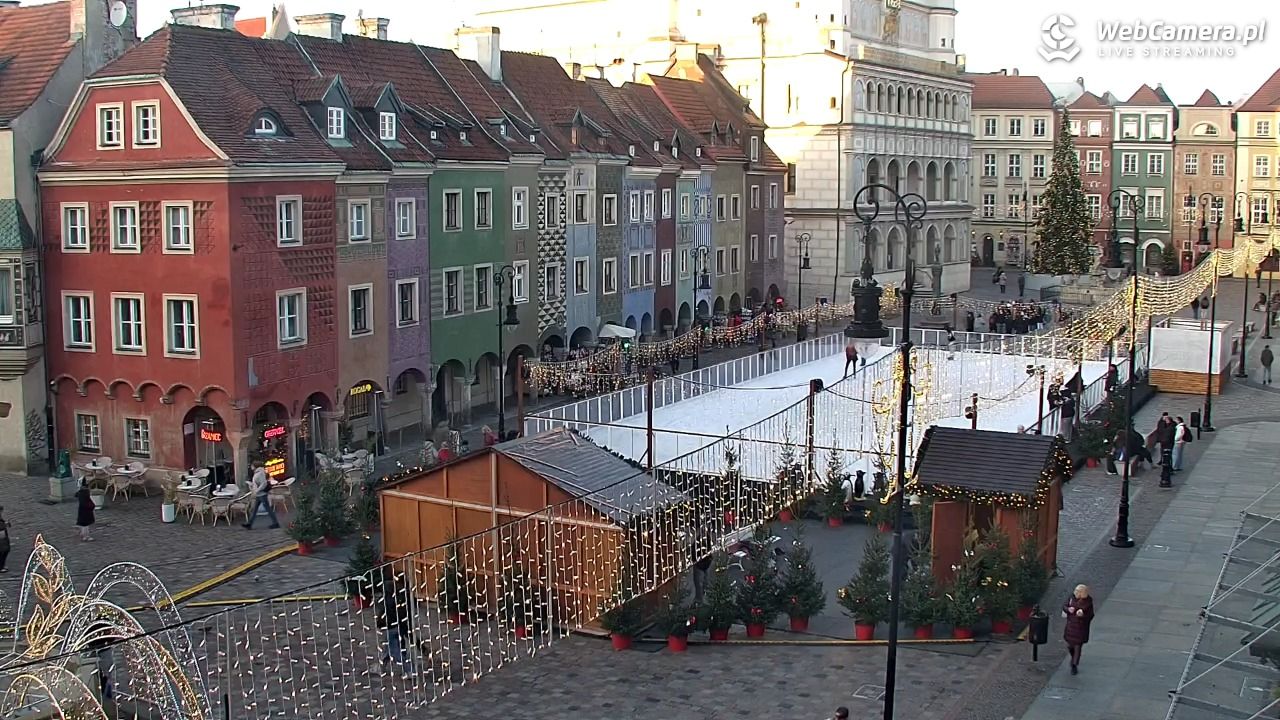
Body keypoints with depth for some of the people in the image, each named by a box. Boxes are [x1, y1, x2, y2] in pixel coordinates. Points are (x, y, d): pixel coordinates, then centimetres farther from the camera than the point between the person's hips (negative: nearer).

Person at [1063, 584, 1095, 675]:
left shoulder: (1088, 602, -14)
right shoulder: (1072, 597, -6)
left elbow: (1090, 616, -9)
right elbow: (1064, 606, 3)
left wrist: (1083, 614, -28)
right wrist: (1068, 609, -19)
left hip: (1081, 627, -3)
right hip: (1070, 625, 3)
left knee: (1078, 647, 2)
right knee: (1069, 645, 15)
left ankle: (1074, 665, 18)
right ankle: (1073, 657, 47)